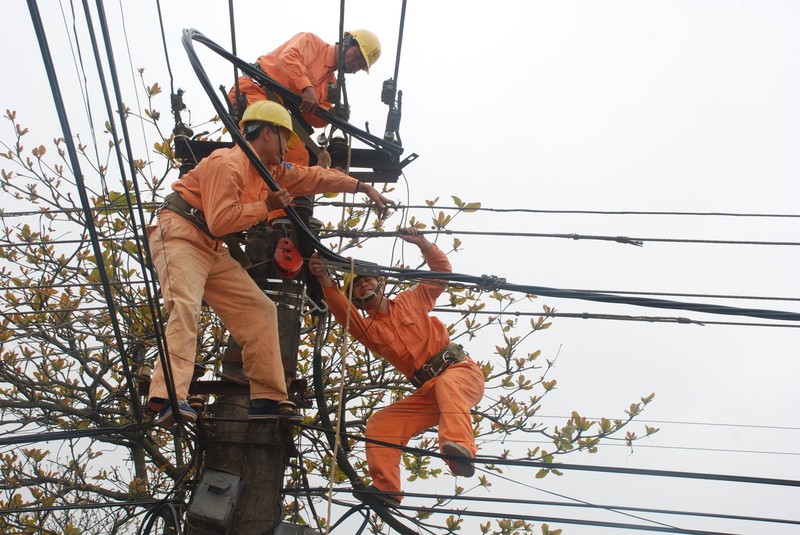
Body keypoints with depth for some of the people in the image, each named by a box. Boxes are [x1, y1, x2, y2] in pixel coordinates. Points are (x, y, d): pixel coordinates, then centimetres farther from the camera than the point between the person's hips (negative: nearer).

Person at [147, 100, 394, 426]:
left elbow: (312, 177, 24)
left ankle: (268, 402, 4)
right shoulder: (228, 163, -15)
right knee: (185, 308, -31)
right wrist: (266, 206, -15)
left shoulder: (269, 171, 15)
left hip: (213, 252, 10)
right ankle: (167, 399, -44)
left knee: (260, 312, 5)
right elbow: (220, 221, -23)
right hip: (180, 237, -10)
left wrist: (362, 187, 23)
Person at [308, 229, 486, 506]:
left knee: (448, 384, -40)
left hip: (461, 370, -4)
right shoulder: (367, 329, 13)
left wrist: (422, 244, -6)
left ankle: (460, 447, -62)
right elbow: (342, 311, -8)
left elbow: (442, 270, 10)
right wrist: (326, 280, -26)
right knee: (379, 424, -9)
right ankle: (385, 489, -11)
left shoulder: (411, 301, 13)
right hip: (427, 392, 4)